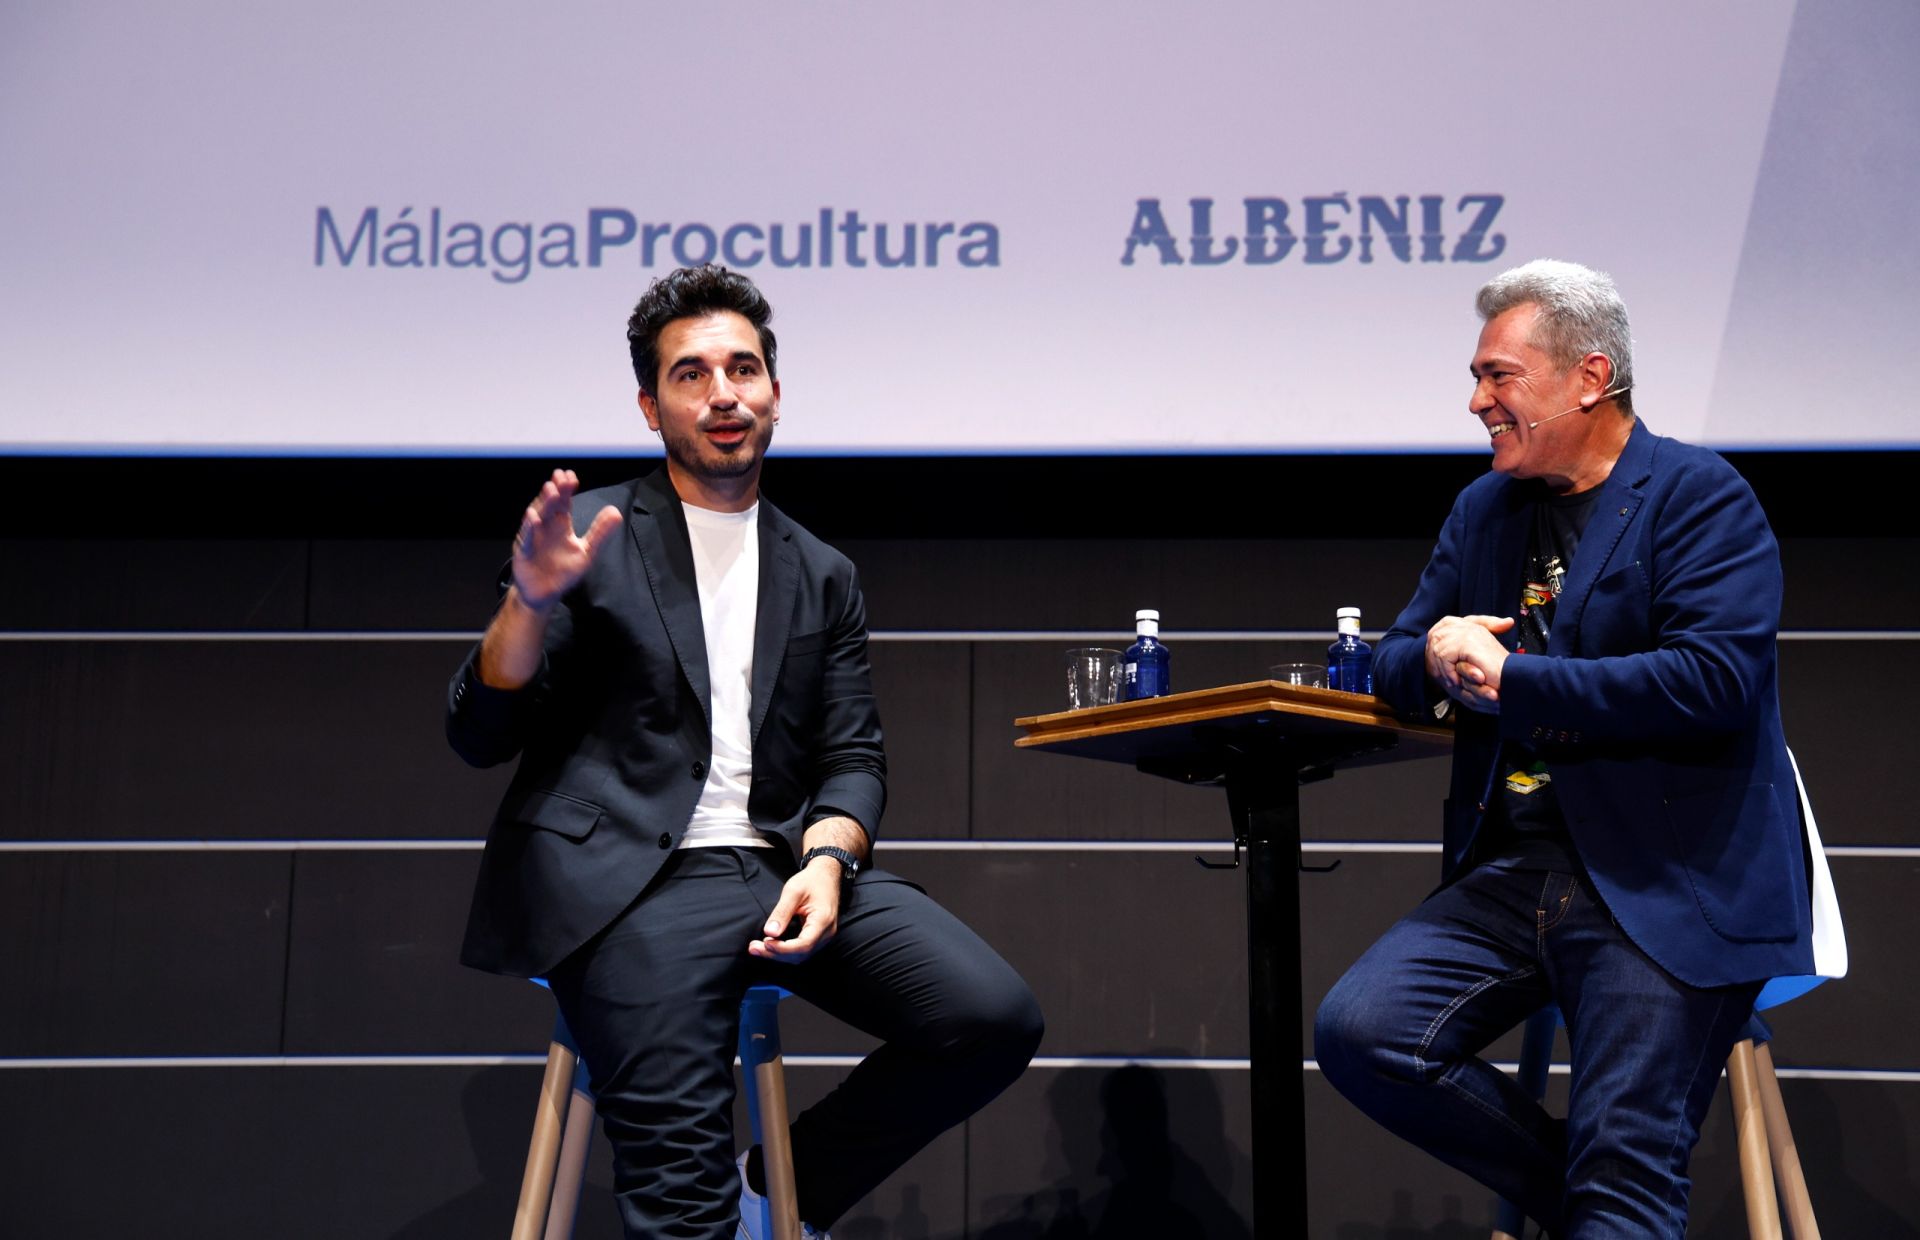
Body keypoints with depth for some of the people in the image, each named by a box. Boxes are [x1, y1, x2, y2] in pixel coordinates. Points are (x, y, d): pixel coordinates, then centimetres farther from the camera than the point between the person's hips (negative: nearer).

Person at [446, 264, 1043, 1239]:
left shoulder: (823, 576, 19)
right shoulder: (589, 535, 9)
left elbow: (853, 759, 13)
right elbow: (478, 738, 3)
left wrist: (828, 860, -10)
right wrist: (533, 598, -16)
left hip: (783, 867, 4)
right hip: (630, 882, -4)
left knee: (995, 1019, -15)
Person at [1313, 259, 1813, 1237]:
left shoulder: (1699, 497, -4)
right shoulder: (1482, 510, 17)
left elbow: (1716, 679, -17)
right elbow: (1394, 668, 20)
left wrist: (1510, 677, -13)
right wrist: (1432, 655, -6)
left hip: (1666, 886, -6)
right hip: (1514, 869, 6)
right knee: (1358, 1033, -11)